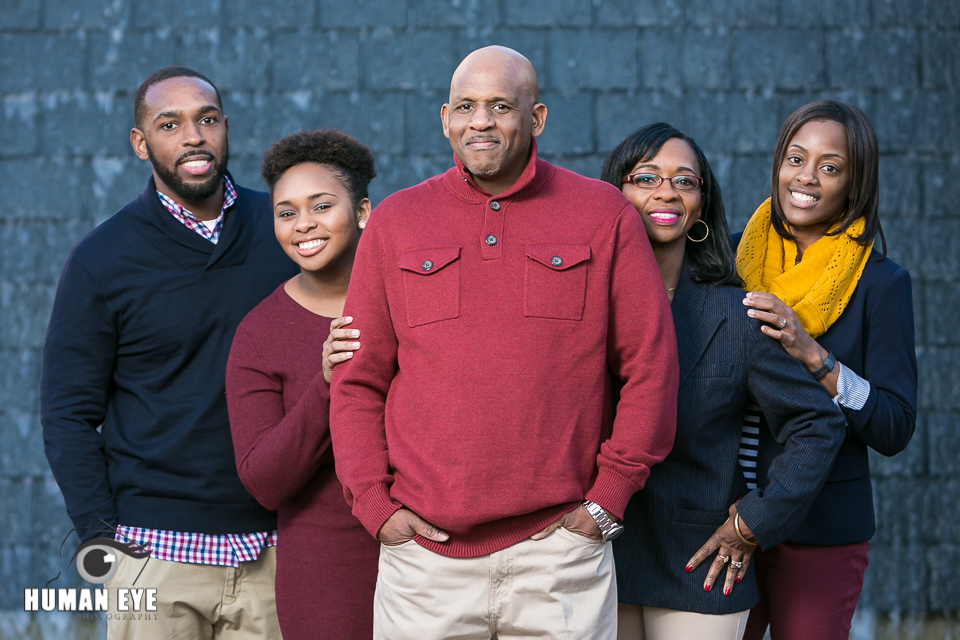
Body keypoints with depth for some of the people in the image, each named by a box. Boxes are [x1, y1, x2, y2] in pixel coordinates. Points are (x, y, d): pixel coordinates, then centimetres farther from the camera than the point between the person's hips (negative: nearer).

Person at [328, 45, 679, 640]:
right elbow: (358, 380, 10)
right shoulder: (395, 221, 9)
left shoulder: (605, 215, 4)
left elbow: (651, 367, 4)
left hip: (560, 547, -1)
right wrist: (374, 503, 1)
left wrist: (608, 498, 0)